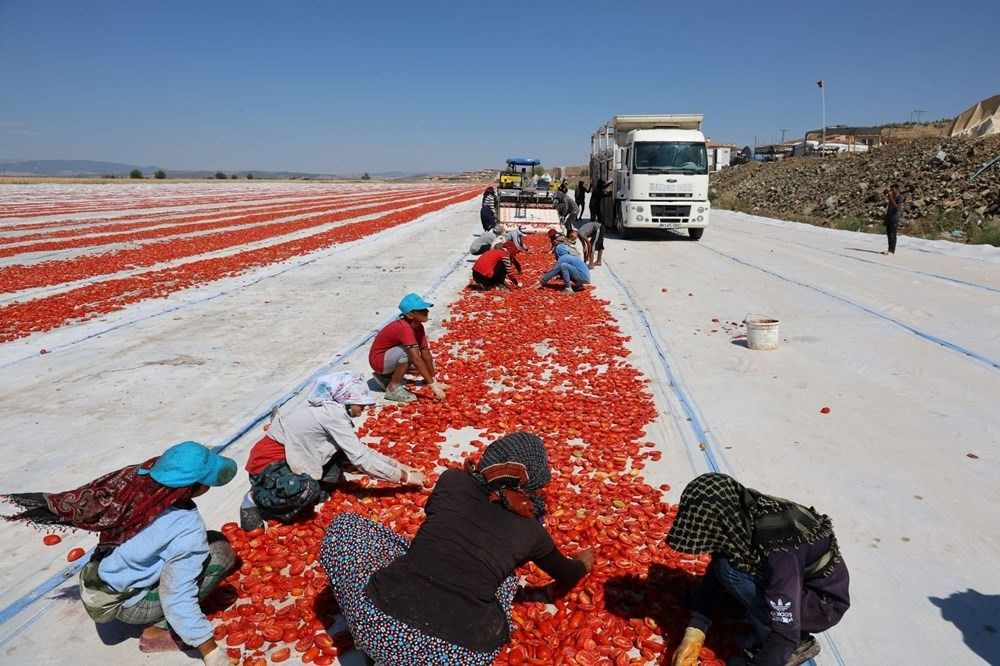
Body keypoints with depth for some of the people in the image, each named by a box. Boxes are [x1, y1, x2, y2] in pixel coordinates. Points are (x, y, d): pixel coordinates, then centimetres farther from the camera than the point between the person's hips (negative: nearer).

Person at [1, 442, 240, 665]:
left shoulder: (137, 476, -18)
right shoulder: (187, 530, -32)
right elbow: (177, 601, -28)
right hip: (125, 605, -6)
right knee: (220, 551, -9)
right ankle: (159, 630, -3)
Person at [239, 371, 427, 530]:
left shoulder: (329, 407, 6)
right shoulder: (333, 413, -22)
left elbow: (359, 449, 13)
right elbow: (360, 459, -22)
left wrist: (395, 464, 11)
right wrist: (403, 477, -13)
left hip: (286, 457, 9)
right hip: (268, 465, -9)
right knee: (306, 491, -38)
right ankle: (256, 499, -11)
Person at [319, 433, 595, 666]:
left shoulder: (452, 480, 9)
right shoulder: (531, 529, 11)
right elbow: (569, 574, 33)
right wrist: (583, 563, 56)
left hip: (380, 626, 0)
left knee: (344, 524, 24)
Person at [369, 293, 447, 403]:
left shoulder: (418, 327, -5)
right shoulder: (404, 328, -32)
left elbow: (426, 354, -4)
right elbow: (416, 359, -38)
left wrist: (433, 380, -7)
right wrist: (432, 384, -39)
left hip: (391, 357, 9)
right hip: (379, 360, -9)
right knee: (408, 352, -33)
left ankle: (387, 376, 13)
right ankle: (393, 388, -17)